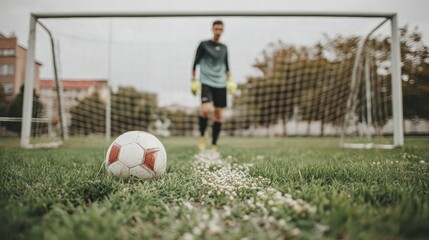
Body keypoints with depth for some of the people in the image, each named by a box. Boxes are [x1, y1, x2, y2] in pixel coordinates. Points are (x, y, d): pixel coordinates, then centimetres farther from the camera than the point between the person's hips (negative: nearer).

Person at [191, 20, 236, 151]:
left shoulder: (224, 48, 15)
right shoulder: (204, 45, 3)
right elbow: (195, 63, 4)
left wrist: (230, 81, 11)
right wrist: (194, 80, -2)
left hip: (220, 85, 4)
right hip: (206, 83, -4)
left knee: (218, 114, 1)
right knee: (206, 109, -24)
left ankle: (214, 145, 10)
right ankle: (202, 136, 0)